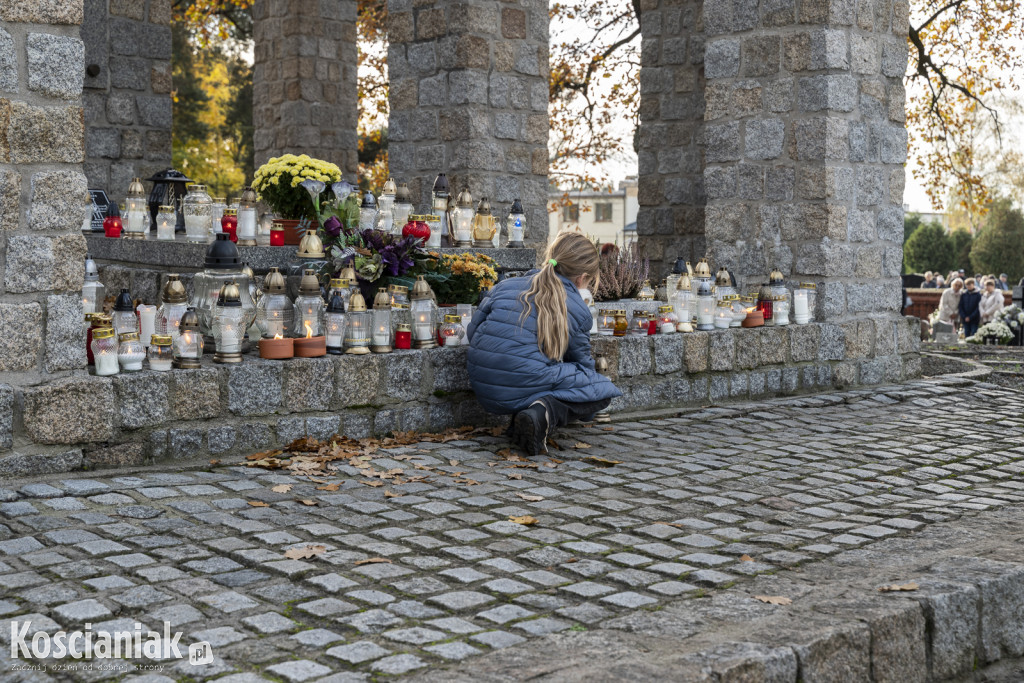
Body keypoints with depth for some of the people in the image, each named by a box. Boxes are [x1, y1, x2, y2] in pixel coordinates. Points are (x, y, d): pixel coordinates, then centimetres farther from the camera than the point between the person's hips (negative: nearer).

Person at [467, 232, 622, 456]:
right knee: (603, 390, 9)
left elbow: (473, 330, 16)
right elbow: (581, 361, 17)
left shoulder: (506, 285, 14)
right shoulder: (578, 310, 5)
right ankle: (548, 413, -17)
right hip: (526, 385, -6)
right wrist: (586, 411, 36)